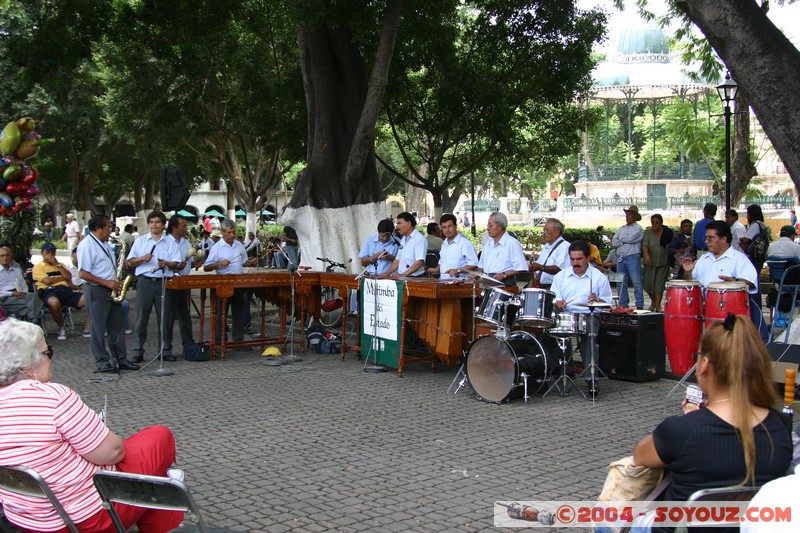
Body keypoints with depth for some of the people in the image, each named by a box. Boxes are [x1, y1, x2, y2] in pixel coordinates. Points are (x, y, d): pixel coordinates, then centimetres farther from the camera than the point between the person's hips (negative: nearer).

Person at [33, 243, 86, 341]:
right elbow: (47, 281, -5)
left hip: (65, 289, 5)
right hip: (49, 291, -5)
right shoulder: (38, 267, 13)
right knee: (54, 302, -44)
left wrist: (57, 264, 6)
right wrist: (64, 277, 8)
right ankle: (61, 329, -19)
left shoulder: (60, 265, 29)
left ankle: (87, 329, -11)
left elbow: (69, 277, 11)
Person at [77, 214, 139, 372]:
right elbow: (83, 274, -19)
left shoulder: (105, 244, 15)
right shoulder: (86, 245, -14)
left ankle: (120, 359, 18)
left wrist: (120, 265, 6)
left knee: (117, 326, 11)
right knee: (98, 328, 1)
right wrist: (107, 283, -19)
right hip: (96, 291, -9)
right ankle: (102, 361, 9)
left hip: (111, 290, 9)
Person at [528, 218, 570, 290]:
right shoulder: (546, 246, 21)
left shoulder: (565, 246, -7)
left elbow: (560, 269, -22)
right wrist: (531, 284, 9)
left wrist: (541, 267, -33)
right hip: (541, 286, 8)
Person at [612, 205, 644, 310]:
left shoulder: (638, 228, 2)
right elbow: (614, 242, 7)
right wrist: (625, 242, -5)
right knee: (621, 283, 6)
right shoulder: (621, 229, 19)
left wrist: (620, 239, 3)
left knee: (637, 283, -7)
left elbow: (630, 238, -13)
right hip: (620, 258, 6)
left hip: (633, 257, -6)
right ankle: (623, 305, 12)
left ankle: (640, 306, -6)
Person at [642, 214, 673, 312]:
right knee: (649, 284, 2)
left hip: (663, 263, 0)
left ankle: (657, 306, -2)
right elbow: (644, 245, -17)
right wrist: (646, 255, -34)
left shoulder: (668, 232, -1)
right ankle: (653, 301, 29)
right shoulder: (648, 232, -4)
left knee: (659, 284, -5)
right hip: (650, 262, 0)